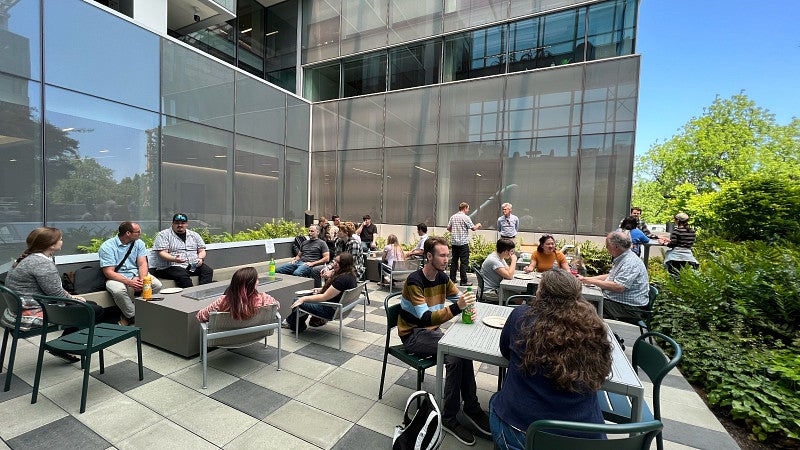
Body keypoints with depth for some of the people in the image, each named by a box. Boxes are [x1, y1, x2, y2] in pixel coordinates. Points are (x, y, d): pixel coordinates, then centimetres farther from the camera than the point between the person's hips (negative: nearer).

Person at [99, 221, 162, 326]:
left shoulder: (139, 243, 4)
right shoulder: (107, 246, -10)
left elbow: (142, 264, -3)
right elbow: (108, 272, -15)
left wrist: (142, 280, -24)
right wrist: (129, 282, -29)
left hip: (136, 274, 3)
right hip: (117, 277, -3)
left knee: (157, 285, -23)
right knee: (118, 290, -36)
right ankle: (132, 316, -12)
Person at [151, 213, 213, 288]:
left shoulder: (194, 235, 19)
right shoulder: (163, 235, 6)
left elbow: (202, 251, 18)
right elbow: (162, 253, -5)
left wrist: (200, 258, -6)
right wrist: (174, 259, -25)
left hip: (194, 265, 4)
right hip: (172, 266, -4)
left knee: (208, 270, -25)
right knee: (182, 275, -36)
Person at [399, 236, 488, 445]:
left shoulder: (442, 277, 0)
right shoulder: (415, 281, -23)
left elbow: (460, 298, 7)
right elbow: (426, 318, -30)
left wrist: (468, 308, -18)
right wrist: (456, 307, -42)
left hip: (432, 330, 6)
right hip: (413, 335, -6)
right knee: (455, 356, -24)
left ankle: (471, 408, -1)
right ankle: (449, 418, -8)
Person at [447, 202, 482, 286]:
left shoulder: (453, 217, 7)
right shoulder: (466, 217, -10)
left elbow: (448, 228, 12)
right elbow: (473, 228, -5)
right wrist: (478, 225, 15)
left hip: (454, 242, 6)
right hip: (463, 242, -6)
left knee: (454, 261, 12)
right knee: (464, 262, -2)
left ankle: (452, 279, 15)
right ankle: (463, 281, 0)